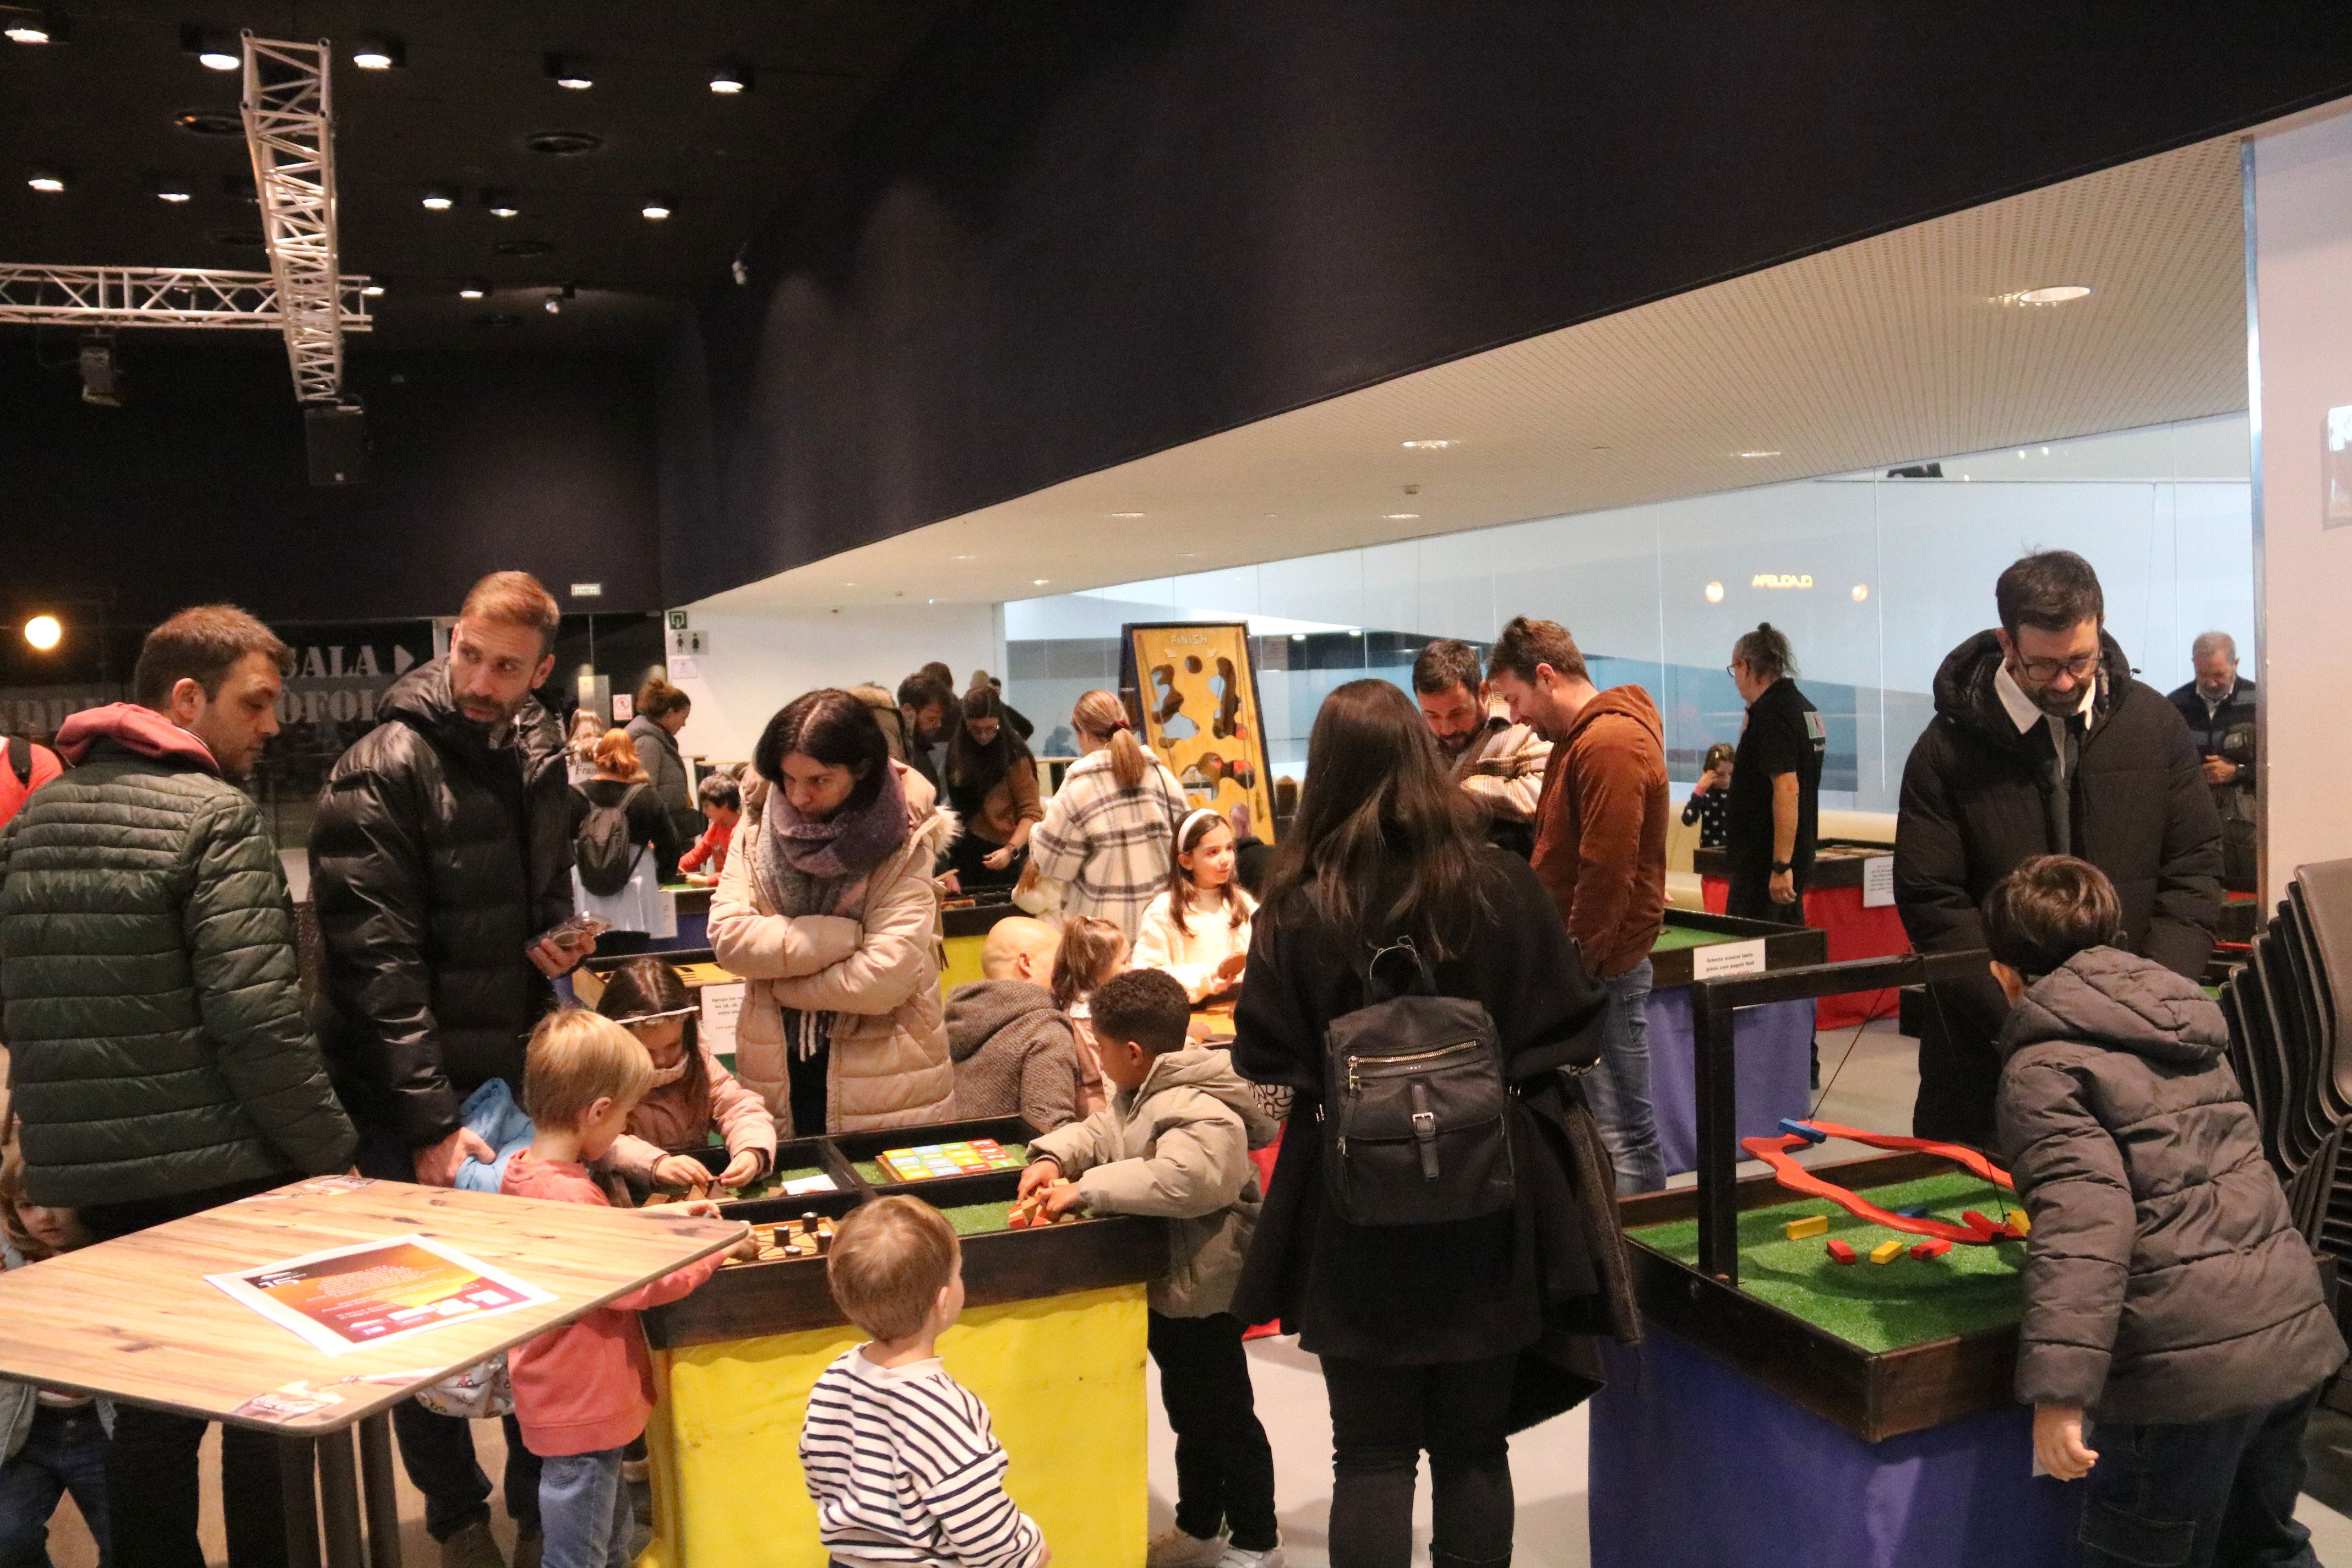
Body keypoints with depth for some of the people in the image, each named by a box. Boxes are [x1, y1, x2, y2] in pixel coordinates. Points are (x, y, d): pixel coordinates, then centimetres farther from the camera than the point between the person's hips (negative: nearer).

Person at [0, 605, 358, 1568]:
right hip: (219, 1168, -7)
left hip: (89, 1175, 7)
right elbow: (257, 1019, -19)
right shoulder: (215, 817, -14)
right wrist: (329, 1153, -11)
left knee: (149, 1406, 18)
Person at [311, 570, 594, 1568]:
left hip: (514, 1077, 6)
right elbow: (376, 961, -20)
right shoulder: (382, 774, -15)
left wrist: (557, 941, -2)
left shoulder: (539, 763, 6)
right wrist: (431, 1121, -23)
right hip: (412, 1103, -5)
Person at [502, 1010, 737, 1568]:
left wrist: (658, 1218, 10)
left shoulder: (522, 1171, 3)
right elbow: (634, 1286, -27)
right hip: (580, 1409, -10)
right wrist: (715, 1248, -16)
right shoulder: (567, 1195, -29)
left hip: (569, 1394, 10)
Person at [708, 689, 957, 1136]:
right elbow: (727, 936, -12)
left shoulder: (901, 845, -11)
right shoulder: (759, 827, -1)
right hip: (779, 1078, 3)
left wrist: (777, 981, -9)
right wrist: (846, 935, -18)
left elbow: (884, 980, -20)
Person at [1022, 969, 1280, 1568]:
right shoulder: (1139, 1097, 9)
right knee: (1187, 1411, 23)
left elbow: (1182, 1179, -41)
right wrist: (1053, 1156, -7)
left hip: (1203, 1290, -10)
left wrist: (1086, 1190, -37)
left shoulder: (1202, 1111, -26)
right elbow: (1099, 1132, 14)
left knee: (1224, 1416, 5)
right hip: (1167, 1284, 10)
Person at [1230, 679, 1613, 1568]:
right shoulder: (1503, 885, -7)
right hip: (1489, 1205, 2)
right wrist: (1506, 1095, 10)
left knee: (1373, 1456, 11)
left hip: (1354, 1217, -1)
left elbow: (1265, 1064, -9)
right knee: (1475, 1447, 17)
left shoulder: (1300, 907, -12)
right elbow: (1575, 1031, -4)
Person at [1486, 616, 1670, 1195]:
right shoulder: (1578, 739, 18)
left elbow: (1607, 871, -21)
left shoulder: (1610, 744, -16)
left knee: (1623, 1131, -4)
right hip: (1579, 959, 10)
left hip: (1602, 968, -10)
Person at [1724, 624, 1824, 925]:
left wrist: (1780, 865, -25)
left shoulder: (1771, 712, -16)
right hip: (1798, 856, 10)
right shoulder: (1806, 707, 14)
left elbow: (1787, 787, -24)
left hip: (1766, 862, -10)